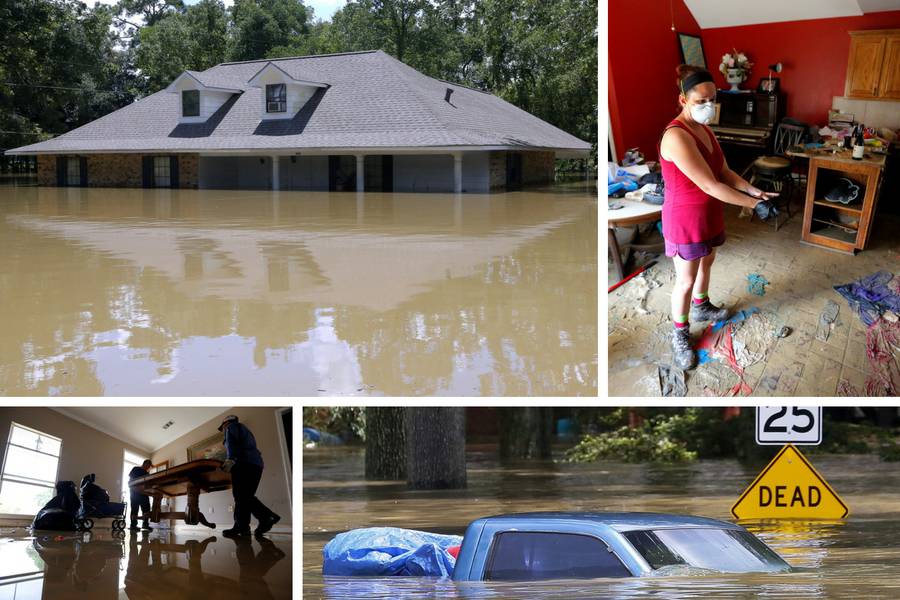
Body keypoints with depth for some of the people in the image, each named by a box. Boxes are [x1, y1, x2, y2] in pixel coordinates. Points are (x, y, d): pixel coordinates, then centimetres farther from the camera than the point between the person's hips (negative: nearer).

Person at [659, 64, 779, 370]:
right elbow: (710, 185, -31)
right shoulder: (676, 136, -32)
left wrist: (754, 190, -11)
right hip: (685, 218, -9)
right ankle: (680, 334, 24)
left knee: (706, 262, 28)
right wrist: (753, 204, -26)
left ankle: (701, 307, 52)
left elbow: (724, 172, 5)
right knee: (686, 279, 5)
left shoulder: (704, 130, -1)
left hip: (708, 213, 9)